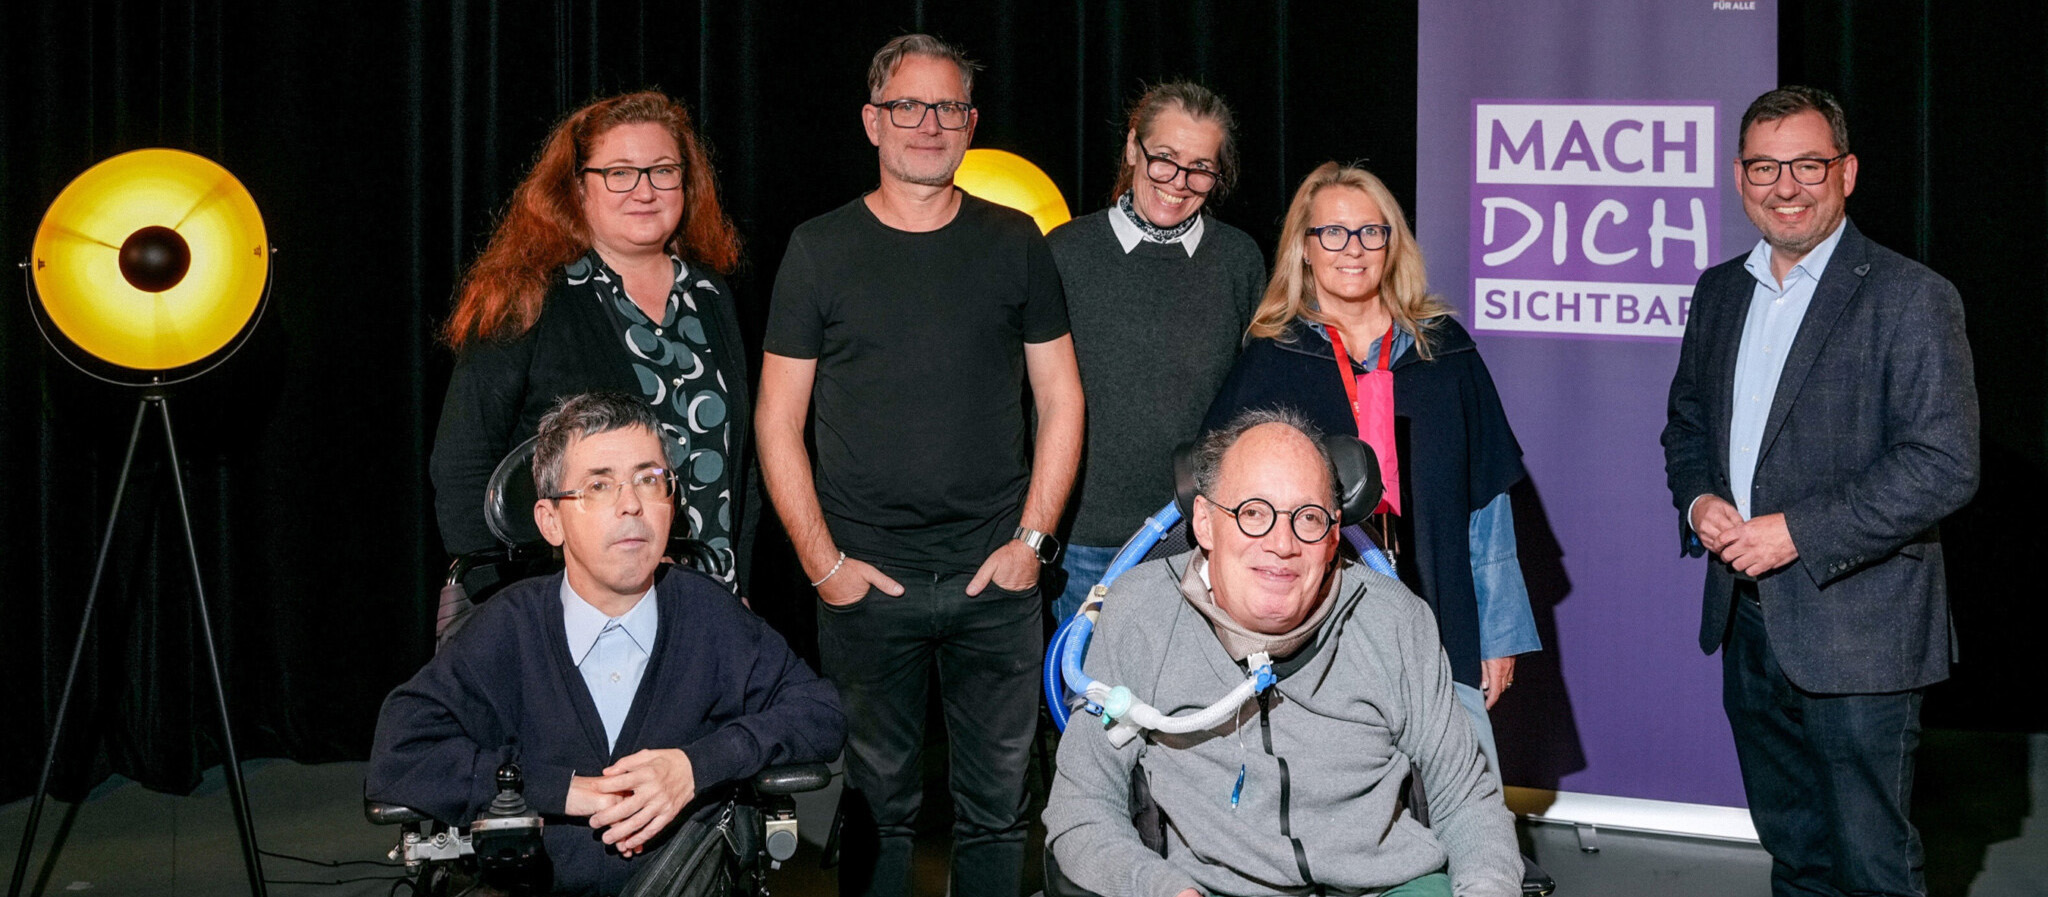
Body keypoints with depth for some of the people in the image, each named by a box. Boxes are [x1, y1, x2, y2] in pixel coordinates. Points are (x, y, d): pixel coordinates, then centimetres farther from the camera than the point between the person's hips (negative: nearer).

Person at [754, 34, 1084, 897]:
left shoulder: (1015, 243, 7)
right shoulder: (820, 249, 2)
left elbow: (1060, 399, 9)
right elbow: (778, 420, 3)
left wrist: (1032, 538, -1)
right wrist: (824, 561, -5)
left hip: (996, 578, 1)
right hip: (865, 583, -1)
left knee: (996, 806, 7)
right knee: (875, 802, 6)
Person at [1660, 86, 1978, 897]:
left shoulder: (1909, 297, -11)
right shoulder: (1720, 291, 11)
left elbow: (1944, 465, -17)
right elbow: (1686, 422, 21)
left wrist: (1796, 533, -20)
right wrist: (1697, 501, -2)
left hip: (1856, 634, -6)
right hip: (1747, 624, 7)